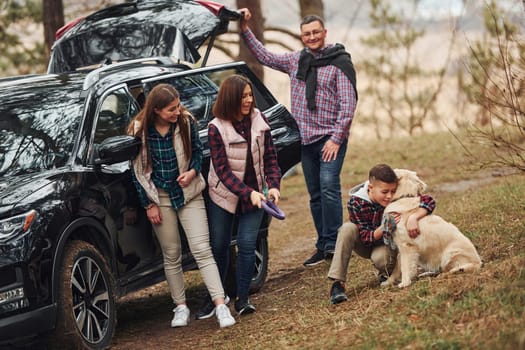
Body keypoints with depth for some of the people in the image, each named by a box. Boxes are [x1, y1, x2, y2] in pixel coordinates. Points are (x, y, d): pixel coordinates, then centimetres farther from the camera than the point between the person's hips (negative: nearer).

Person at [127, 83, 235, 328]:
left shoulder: (186, 122, -8)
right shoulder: (139, 131, -11)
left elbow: (197, 150, 9)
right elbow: (137, 171, -2)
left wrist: (193, 171, -12)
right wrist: (148, 204, -2)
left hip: (188, 194, 0)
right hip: (160, 198, 0)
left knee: (202, 249, -8)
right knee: (171, 255, 7)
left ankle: (220, 305, -12)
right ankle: (181, 307, 19)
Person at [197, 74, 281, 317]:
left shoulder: (259, 120, -6)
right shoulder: (216, 128, -17)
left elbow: (270, 157, 0)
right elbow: (222, 170, -19)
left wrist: (274, 185, -15)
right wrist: (248, 193, -27)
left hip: (255, 193, 2)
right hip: (224, 194, -2)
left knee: (247, 245, -5)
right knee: (219, 246, 7)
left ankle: (242, 299, 8)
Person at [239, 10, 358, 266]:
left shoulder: (340, 62, -6)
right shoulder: (295, 60, 11)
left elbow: (348, 104, -9)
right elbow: (264, 57, 22)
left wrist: (336, 139, -14)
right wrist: (246, 30, 13)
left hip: (331, 139, -6)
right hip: (306, 139, 6)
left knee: (329, 188, -19)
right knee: (315, 195, 8)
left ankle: (333, 243, -16)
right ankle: (323, 247, 14)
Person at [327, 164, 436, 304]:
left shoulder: (396, 197, -25)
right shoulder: (355, 203, -26)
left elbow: (429, 201, -31)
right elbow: (366, 238, -26)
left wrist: (413, 217, -50)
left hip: (386, 243, 0)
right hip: (366, 244, 1)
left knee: (380, 257, -36)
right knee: (348, 228, -32)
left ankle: (386, 274, 4)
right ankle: (337, 283, -32)